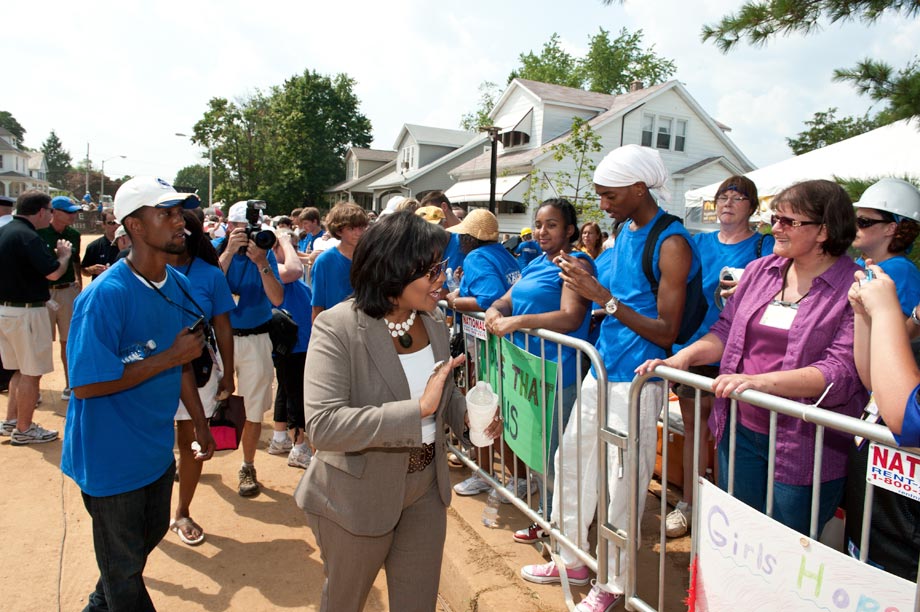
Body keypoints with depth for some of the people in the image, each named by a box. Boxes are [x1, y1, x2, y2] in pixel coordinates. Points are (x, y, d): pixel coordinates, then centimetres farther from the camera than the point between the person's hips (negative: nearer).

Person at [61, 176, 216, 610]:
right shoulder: (105, 295, -25)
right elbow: (86, 384, -27)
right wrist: (169, 357, -24)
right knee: (124, 564, 14)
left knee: (151, 535, 27)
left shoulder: (177, 286, -3)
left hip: (157, 448, 7)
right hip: (112, 456, -7)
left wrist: (200, 423, 10)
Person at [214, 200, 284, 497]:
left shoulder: (265, 253, -3)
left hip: (255, 339, 0)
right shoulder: (217, 248, -2)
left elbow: (277, 299, -14)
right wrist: (229, 252, -26)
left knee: (254, 408, 6)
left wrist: (262, 263, -25)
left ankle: (248, 467, 23)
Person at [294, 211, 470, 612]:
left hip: (425, 491, 5)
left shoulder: (433, 320, -3)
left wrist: (469, 413, -11)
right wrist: (417, 409, -36)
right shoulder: (337, 327, -22)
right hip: (357, 499, -4)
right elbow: (322, 425, -32)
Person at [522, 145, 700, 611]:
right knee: (571, 461, 16)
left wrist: (603, 296, -22)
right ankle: (572, 559, 35)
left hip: (635, 381, -8)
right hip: (601, 371, 9)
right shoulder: (624, 232, 11)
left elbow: (666, 332, -16)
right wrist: (586, 279, -1)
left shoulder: (671, 244, -14)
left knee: (620, 484, 3)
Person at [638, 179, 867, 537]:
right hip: (741, 430, 5)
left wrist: (761, 381, -32)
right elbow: (726, 329, 9)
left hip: (803, 446, -5)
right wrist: (681, 358, -7)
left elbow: (843, 371, -21)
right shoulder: (760, 270, 6)